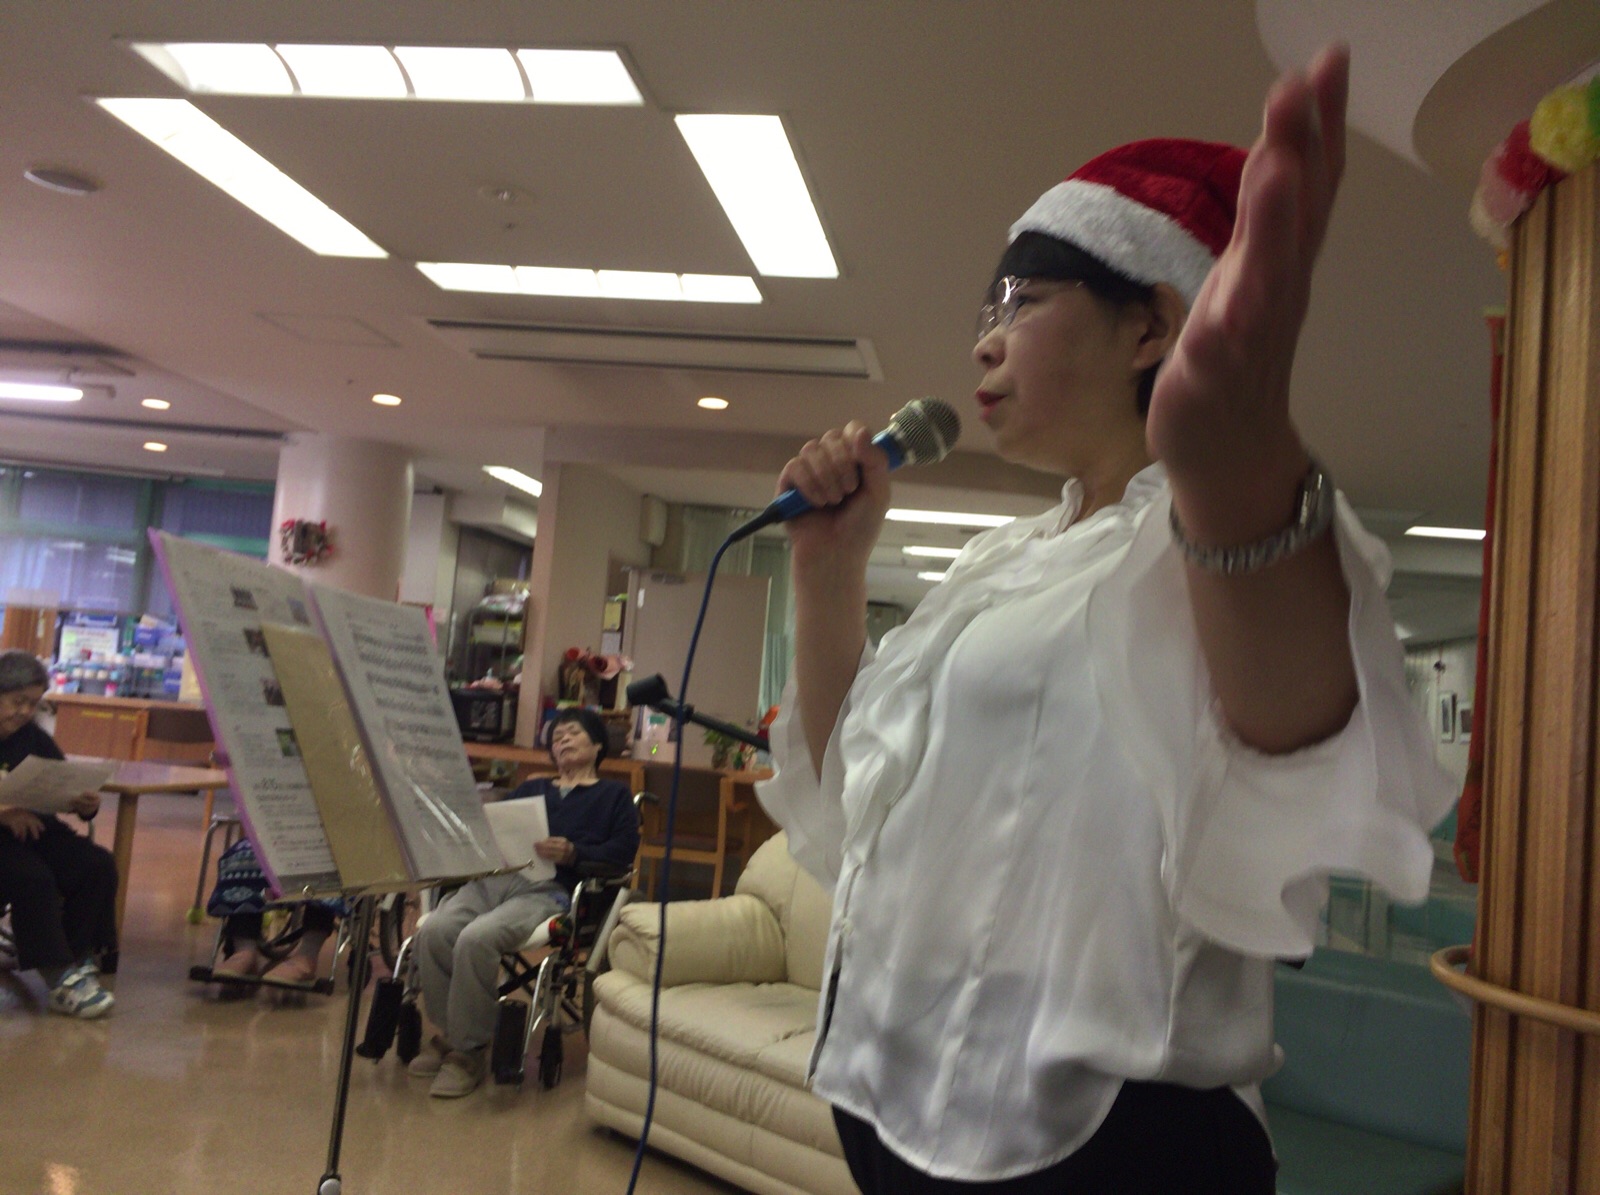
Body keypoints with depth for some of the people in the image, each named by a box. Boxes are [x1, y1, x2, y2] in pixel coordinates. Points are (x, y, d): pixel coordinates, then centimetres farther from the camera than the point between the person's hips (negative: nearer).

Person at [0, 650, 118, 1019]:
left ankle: (77, 961, -12)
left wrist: (85, 806, -15)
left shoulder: (33, 739, 10)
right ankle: (60, 979, -24)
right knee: (33, 876, -32)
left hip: (33, 828, 6)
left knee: (98, 864, -18)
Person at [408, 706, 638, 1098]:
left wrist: (572, 853, -14)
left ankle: (469, 1049, -17)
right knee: (433, 930, -25)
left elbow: (622, 852, 3)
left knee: (476, 938, -32)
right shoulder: (531, 789, 35)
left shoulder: (614, 795, 20)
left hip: (550, 889, -5)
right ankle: (448, 1032, -6)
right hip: (495, 876, 5)